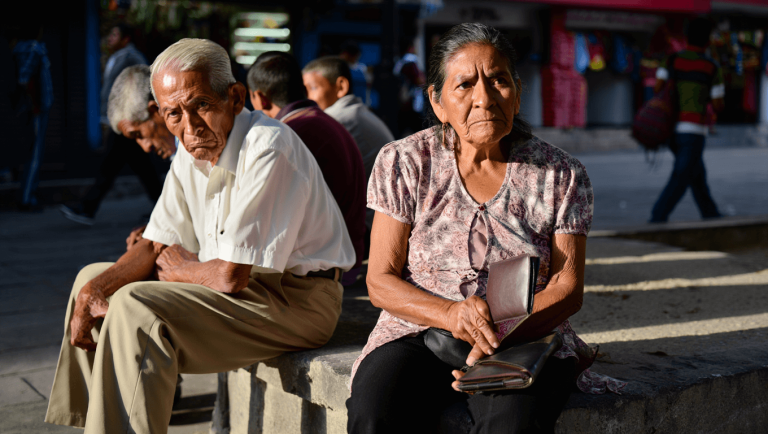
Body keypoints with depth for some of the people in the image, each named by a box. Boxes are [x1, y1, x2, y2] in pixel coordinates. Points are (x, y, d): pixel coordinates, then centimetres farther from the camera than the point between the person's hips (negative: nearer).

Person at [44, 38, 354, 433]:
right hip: (245, 286, 9)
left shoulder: (268, 147, -25)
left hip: (296, 300, -9)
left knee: (135, 307, -26)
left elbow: (232, 275, -27)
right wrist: (94, 289, -8)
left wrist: (183, 270, -5)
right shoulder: (193, 150, 4)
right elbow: (157, 246, 9)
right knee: (93, 279, 12)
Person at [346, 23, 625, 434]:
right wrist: (452, 314, -21)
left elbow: (567, 288, 0)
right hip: (419, 332, 1)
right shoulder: (403, 163, 1)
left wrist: (503, 333, -21)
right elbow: (380, 282, -1)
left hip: (527, 338, 0)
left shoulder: (562, 175, 3)